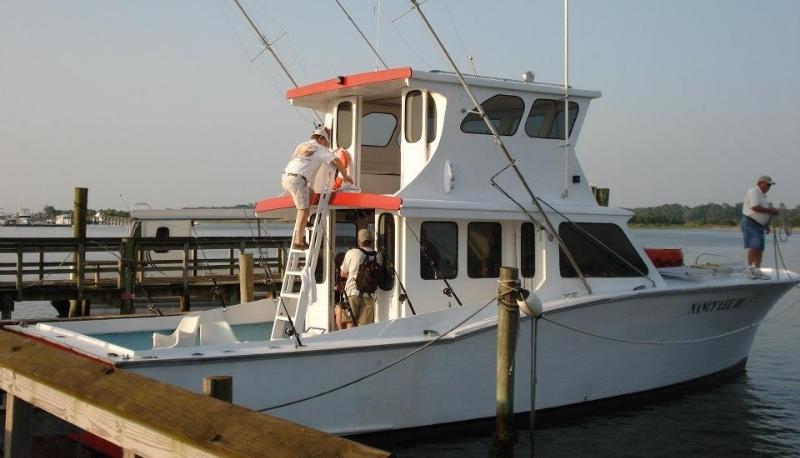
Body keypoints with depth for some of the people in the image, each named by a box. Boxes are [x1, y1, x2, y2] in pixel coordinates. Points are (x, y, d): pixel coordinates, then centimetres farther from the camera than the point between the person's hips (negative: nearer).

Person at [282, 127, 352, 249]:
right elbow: (337, 162, -2)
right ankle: (298, 241, -6)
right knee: (303, 210, -3)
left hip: (285, 177, 8)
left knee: (311, 192, 27)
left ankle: (302, 221, 21)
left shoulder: (302, 146, 26)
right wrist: (345, 176, 11)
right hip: (297, 179, -8)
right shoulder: (320, 149, 4)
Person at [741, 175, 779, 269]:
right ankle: (750, 267, -20)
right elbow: (755, 207, -21)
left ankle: (757, 269, 9)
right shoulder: (753, 192, -8)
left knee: (760, 249, 6)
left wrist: (767, 225, 19)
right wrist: (770, 210, -13)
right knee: (754, 246, -19)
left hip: (759, 225, 10)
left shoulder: (762, 195, 23)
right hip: (750, 223, -10)